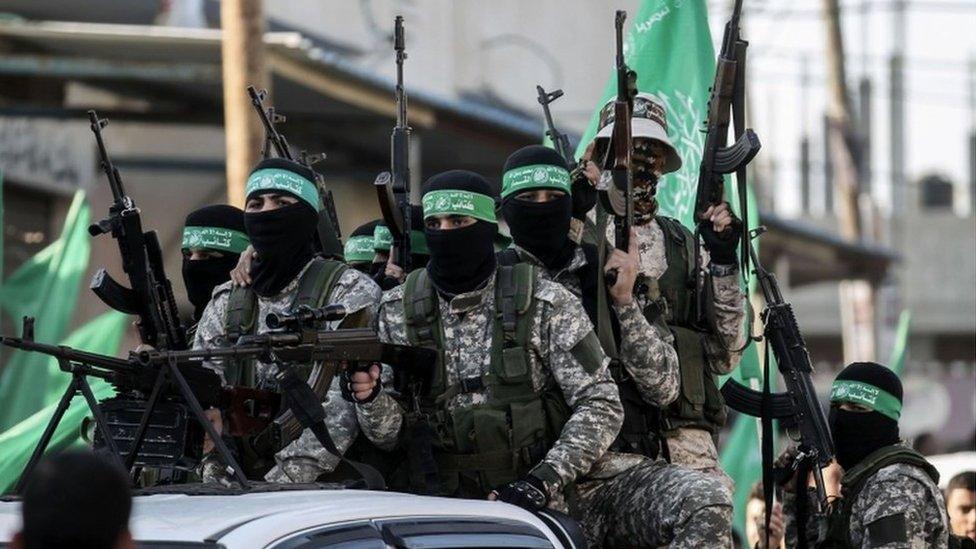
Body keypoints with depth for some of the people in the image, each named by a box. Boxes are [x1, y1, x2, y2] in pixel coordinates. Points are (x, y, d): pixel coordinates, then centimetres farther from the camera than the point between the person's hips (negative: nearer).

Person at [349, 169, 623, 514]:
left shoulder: (546, 305, -1)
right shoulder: (397, 312, 6)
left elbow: (601, 406, -1)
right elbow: (386, 433, 9)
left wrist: (542, 481, -13)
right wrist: (369, 398, -14)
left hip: (528, 509, -2)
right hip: (434, 506, 2)